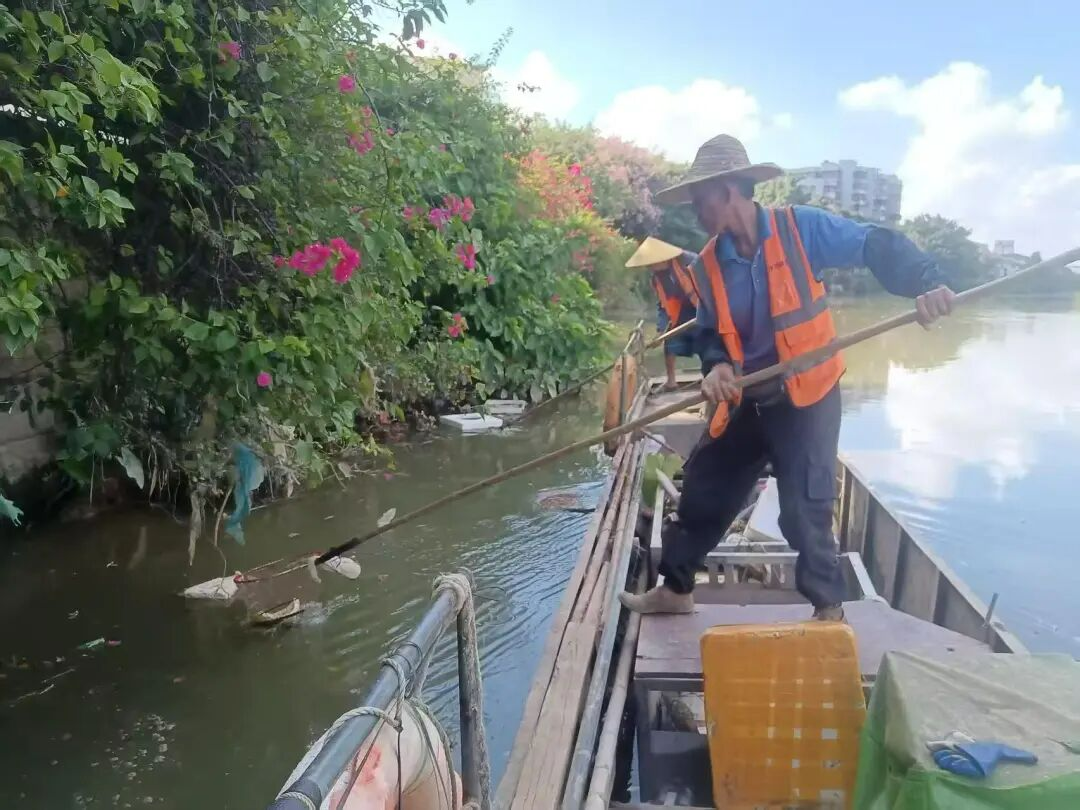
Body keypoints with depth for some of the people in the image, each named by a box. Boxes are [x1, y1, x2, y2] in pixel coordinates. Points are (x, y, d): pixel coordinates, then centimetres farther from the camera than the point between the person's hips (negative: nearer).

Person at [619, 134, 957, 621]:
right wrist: (716, 366, -18)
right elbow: (710, 333, 5)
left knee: (804, 509, -3)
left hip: (805, 399, -5)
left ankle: (829, 608, 22)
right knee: (702, 491, 13)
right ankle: (675, 589, 31)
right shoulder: (707, 266, -1)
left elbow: (876, 246, -17)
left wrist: (926, 283, -35)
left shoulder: (801, 228, -14)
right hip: (745, 402, 6)